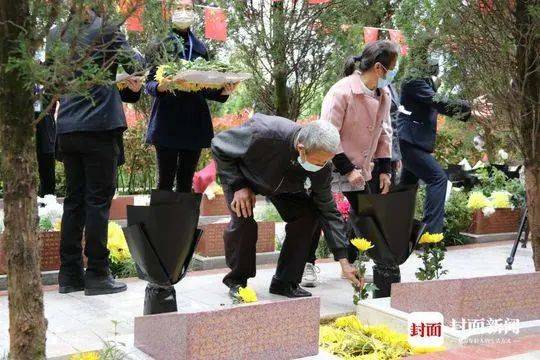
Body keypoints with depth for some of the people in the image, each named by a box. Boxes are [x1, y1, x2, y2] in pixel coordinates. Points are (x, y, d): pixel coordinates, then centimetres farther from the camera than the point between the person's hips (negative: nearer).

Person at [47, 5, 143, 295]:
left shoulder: (55, 34, 10)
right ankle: (97, 275, 3)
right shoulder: (105, 28, -6)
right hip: (100, 125, -5)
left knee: (74, 199, 11)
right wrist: (136, 80, 15)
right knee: (98, 200, -1)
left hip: (66, 128, 5)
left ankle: (69, 274, 14)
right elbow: (134, 65, -5)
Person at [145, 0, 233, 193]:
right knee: (165, 180, -4)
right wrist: (160, 87, -22)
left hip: (194, 120, 3)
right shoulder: (160, 46, 4)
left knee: (186, 181, 6)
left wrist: (223, 92, -5)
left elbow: (205, 87, 14)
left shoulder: (200, 48, 14)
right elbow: (149, 83, 0)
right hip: (168, 121, -3)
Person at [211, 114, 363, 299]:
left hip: (282, 184, 4)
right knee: (243, 220, -26)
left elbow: (328, 211, -19)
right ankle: (237, 280, -1)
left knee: (307, 216, -16)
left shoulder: (322, 169, -29)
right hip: (239, 174, -3)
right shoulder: (263, 133, -44)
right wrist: (238, 186, -31)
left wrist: (343, 261, -22)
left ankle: (285, 282, 0)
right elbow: (219, 146, -26)